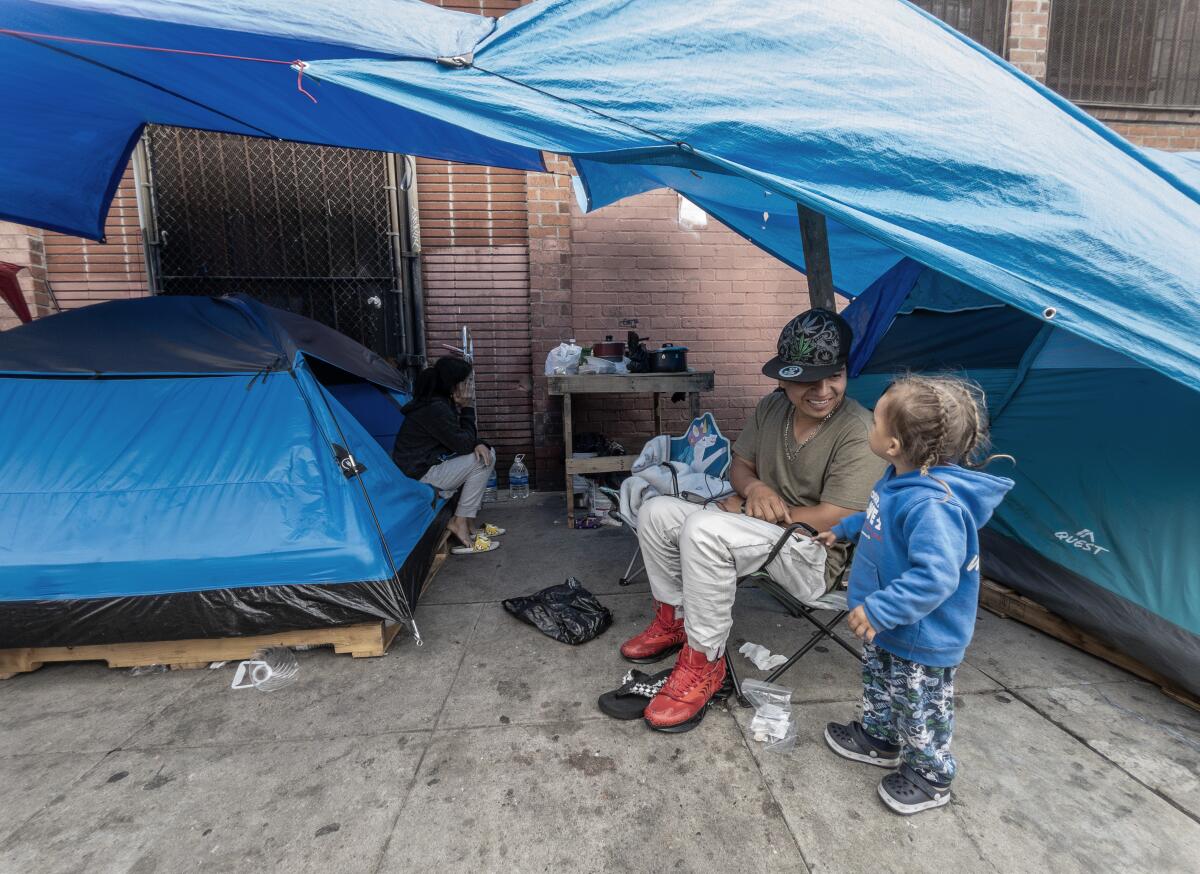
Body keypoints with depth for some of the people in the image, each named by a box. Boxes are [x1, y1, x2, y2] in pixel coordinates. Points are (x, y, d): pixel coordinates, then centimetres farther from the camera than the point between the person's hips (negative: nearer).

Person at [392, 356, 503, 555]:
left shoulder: (442, 402, 7)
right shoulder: (435, 409, -24)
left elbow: (462, 438, 12)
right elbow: (463, 444, -20)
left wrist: (478, 443, -10)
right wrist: (466, 408, -13)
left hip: (432, 463, 10)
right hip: (419, 476, -10)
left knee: (487, 453, 5)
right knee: (480, 461, -16)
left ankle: (464, 522, 6)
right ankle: (460, 524, -8)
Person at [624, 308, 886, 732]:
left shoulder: (858, 433, -20)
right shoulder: (771, 407, 0)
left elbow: (834, 520, -23)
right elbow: (740, 466, 11)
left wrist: (748, 510, -17)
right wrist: (754, 488, -15)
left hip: (816, 556, -7)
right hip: (762, 530, 7)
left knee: (703, 529, -32)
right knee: (656, 512, -6)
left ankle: (704, 662, -16)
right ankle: (674, 619, 13)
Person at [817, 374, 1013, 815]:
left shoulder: (932, 506, -37)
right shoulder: (901, 480, -5)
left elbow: (934, 577, -39)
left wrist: (879, 610, -34)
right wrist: (843, 529, 27)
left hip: (921, 636, -9)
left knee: (919, 707, 15)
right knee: (879, 682, 29)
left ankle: (929, 775, 39)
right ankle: (879, 738, 52)